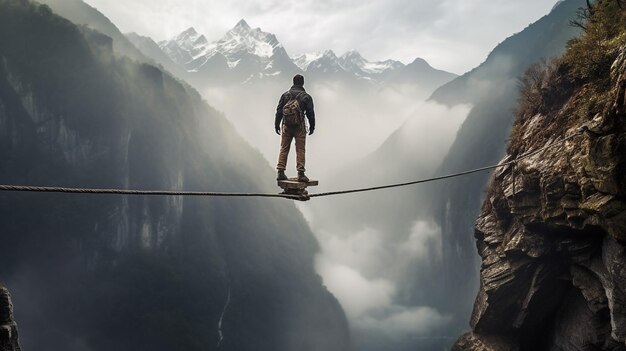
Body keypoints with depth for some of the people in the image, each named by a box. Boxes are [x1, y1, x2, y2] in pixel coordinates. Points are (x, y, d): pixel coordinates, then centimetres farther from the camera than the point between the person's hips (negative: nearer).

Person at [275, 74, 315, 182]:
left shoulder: (285, 95, 6)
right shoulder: (306, 97, -1)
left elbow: (279, 111, 6)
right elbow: (310, 113, -1)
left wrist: (277, 125, 13)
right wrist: (312, 127, 9)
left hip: (286, 126, 2)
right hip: (300, 126, -2)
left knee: (284, 149, 9)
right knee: (300, 150, 0)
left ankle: (280, 173, 6)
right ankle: (301, 174, -4)